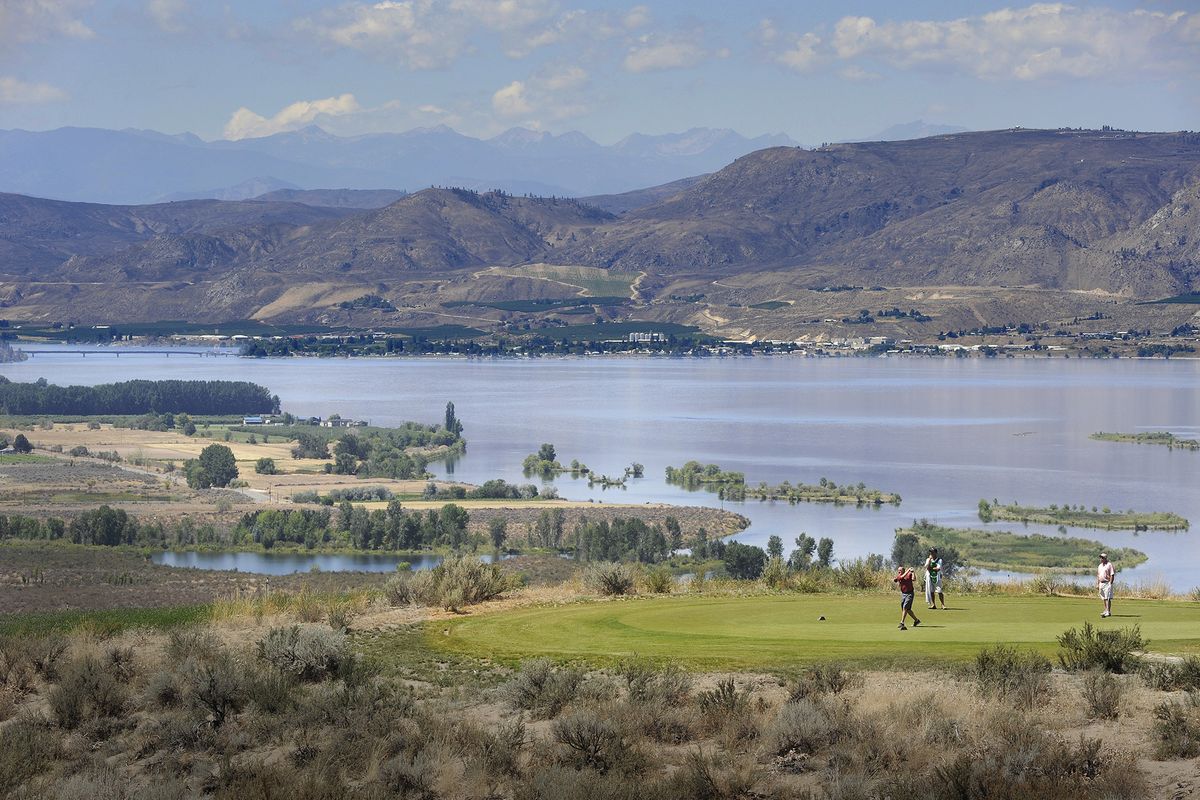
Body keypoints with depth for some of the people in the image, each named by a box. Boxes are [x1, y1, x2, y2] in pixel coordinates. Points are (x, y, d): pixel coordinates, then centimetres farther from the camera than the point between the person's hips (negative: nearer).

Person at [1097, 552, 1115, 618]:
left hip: (1107, 583, -8)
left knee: (1108, 598, -11)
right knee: (1104, 598, 12)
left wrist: (1110, 584, -17)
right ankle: (1105, 611, 18)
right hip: (1101, 583, 8)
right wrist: (1097, 584, 12)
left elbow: (1112, 575, -11)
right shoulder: (1100, 566, 16)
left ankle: (1108, 612, -14)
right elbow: (1098, 576, 20)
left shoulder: (1109, 565, -6)